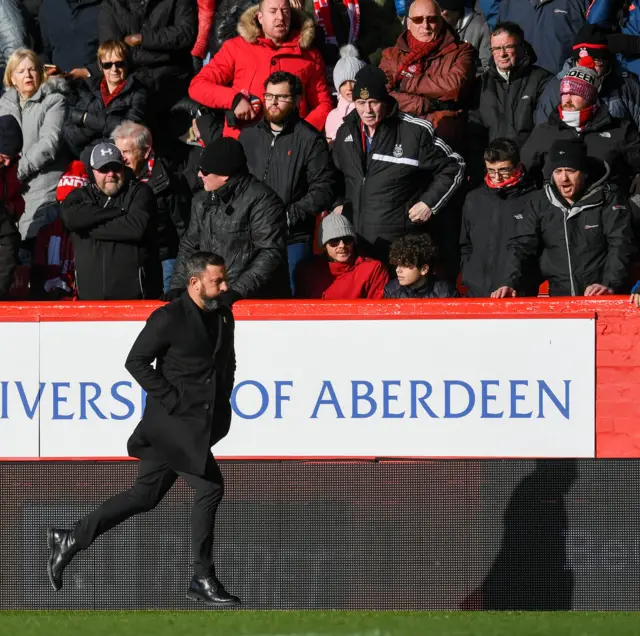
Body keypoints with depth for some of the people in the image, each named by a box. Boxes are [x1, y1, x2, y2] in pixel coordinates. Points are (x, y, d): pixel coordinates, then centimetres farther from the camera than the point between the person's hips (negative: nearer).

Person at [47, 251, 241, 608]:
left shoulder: (224, 317, 11)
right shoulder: (169, 319, -12)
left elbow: (228, 363, 25)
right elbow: (136, 361, -11)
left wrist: (222, 402, 11)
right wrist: (171, 400, -16)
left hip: (201, 426, 8)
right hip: (173, 422, -8)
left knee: (145, 496, 11)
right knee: (210, 487, -13)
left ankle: (70, 540, 21)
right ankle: (203, 580, -4)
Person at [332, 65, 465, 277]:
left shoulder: (415, 132, -8)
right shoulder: (346, 133, 9)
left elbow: (453, 167, 0)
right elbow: (336, 175, 29)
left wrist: (429, 203, -6)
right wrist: (339, 204, 15)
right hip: (357, 243, 5)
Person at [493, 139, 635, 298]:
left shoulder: (608, 199, 1)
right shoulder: (540, 202, 10)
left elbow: (620, 246, -7)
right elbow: (521, 246, 7)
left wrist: (610, 284, -22)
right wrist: (509, 283, -9)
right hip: (557, 300, 3)